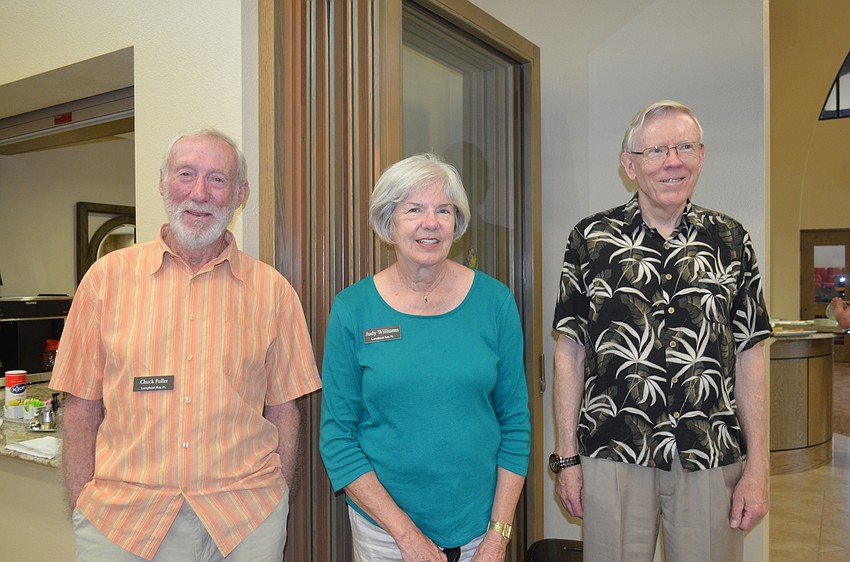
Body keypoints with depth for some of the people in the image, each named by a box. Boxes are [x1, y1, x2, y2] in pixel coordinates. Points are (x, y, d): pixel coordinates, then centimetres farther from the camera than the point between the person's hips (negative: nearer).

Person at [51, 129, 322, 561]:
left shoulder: (272, 291, -1)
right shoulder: (107, 277, 0)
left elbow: (282, 412, 3)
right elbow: (82, 411, 2)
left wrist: (275, 505, -1)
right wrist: (84, 512, -2)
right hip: (121, 519, 0)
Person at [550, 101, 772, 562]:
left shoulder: (731, 241, 4)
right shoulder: (591, 238, -1)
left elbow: (749, 357, 4)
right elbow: (570, 351, -1)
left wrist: (757, 468, 1)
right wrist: (566, 458, -2)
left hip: (713, 459, 2)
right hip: (612, 456, -1)